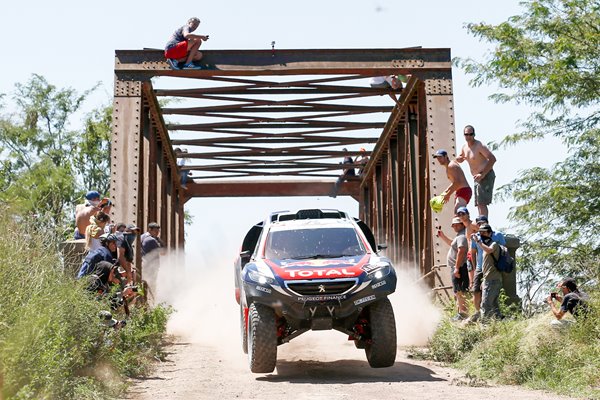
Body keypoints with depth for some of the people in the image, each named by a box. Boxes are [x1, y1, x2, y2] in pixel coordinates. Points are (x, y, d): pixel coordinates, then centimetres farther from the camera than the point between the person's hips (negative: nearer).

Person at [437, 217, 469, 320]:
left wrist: (457, 268, -28)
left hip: (459, 268, -11)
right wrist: (442, 236, 26)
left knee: (459, 292, -9)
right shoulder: (459, 236, 19)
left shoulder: (462, 236, -16)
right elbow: (452, 244, 37)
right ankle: (461, 312, 23)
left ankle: (463, 314, -8)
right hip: (456, 267, 11)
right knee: (458, 292, 17)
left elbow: (461, 252, -26)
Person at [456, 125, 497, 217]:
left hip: (486, 176, -9)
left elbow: (492, 159, -23)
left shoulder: (479, 146, -17)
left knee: (482, 203, -18)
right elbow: (459, 159, 26)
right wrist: (459, 158, -1)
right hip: (478, 177, 9)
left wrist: (483, 174, -27)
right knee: (479, 204, 9)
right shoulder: (465, 147, 9)